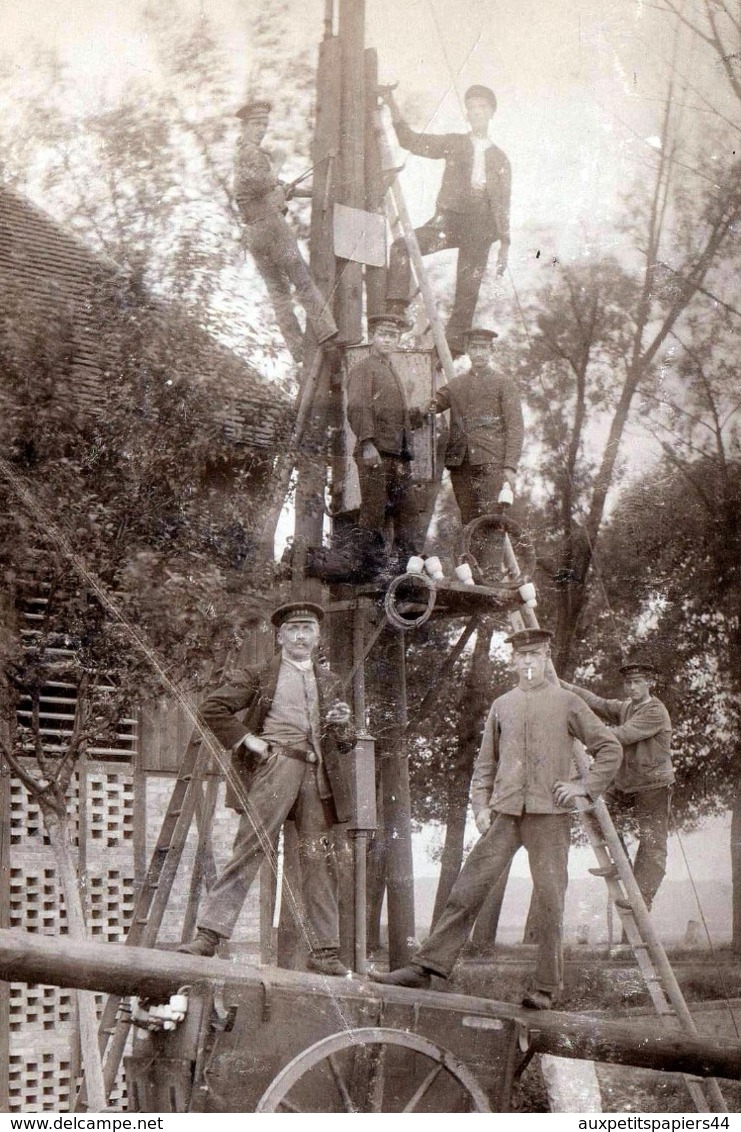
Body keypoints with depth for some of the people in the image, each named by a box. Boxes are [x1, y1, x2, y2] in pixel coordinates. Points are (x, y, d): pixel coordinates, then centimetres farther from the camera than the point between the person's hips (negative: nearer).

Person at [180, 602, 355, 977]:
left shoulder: (328, 683, 23)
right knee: (249, 850, -13)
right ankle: (209, 934, -13)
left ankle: (324, 951, 5)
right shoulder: (262, 676, 11)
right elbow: (212, 707, 6)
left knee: (319, 861, 2)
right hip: (274, 767, -4)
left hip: (318, 775, 4)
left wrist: (343, 726, 4)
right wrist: (245, 738, -4)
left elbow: (344, 745, 27)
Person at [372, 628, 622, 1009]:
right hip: (505, 813, 3)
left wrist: (585, 786, 0)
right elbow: (485, 762, 19)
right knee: (468, 888, -3)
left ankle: (546, 989, 6)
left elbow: (610, 748, 9)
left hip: (549, 813, -3)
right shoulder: (501, 706, 15)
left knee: (550, 901, -2)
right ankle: (428, 966, -2)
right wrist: (481, 804, 7)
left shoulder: (566, 703, 5)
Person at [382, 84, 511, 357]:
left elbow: (502, 204, 15)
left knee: (468, 291, -6)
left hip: (480, 227, 1)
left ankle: (453, 346, -4)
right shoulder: (453, 144, 14)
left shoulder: (499, 159, 17)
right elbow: (411, 141, 8)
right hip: (448, 218, -1)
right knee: (401, 247, -24)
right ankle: (396, 308, -23)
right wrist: (393, 107, -3)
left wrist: (504, 242, 6)